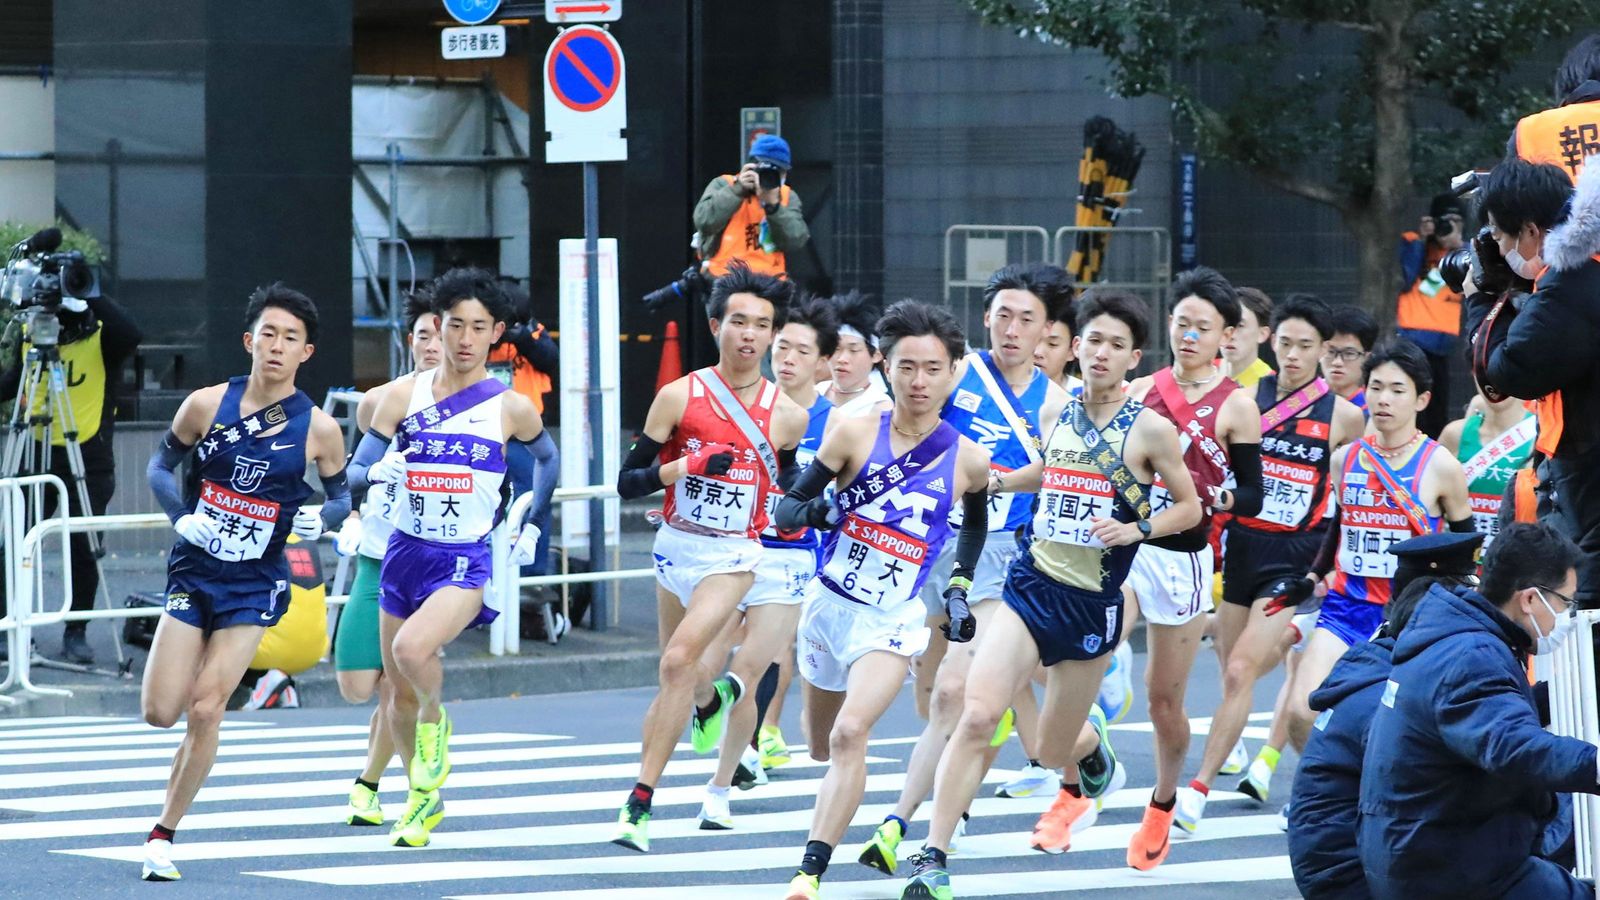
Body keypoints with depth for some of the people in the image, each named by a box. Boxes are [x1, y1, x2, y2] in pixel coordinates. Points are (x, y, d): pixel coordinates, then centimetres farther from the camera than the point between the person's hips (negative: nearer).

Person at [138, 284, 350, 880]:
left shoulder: (318, 428, -6)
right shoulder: (207, 405, -5)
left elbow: (341, 495, 7)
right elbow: (162, 466, 7)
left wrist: (322, 519, -16)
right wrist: (182, 516, -11)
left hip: (255, 584, -1)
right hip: (195, 570, 1)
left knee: (205, 710, -12)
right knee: (160, 712, -3)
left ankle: (163, 833, 4)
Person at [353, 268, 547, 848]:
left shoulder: (511, 408, -3)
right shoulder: (403, 396, 0)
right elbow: (354, 473, 0)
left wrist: (530, 528, 16)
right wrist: (378, 472, -22)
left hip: (468, 562, -4)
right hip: (405, 553, 4)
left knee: (412, 649, -31)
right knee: (401, 693, 11)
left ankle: (436, 721, 2)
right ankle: (424, 800, 34)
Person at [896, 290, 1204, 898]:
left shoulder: (1150, 429, -8)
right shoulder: (1058, 413, 4)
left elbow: (1189, 507, 2)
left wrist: (1137, 529, -14)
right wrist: (993, 482, 16)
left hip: (1092, 603, -2)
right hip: (1031, 585, 2)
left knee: (1053, 751, 12)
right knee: (977, 715, -18)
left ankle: (1088, 757, 51)